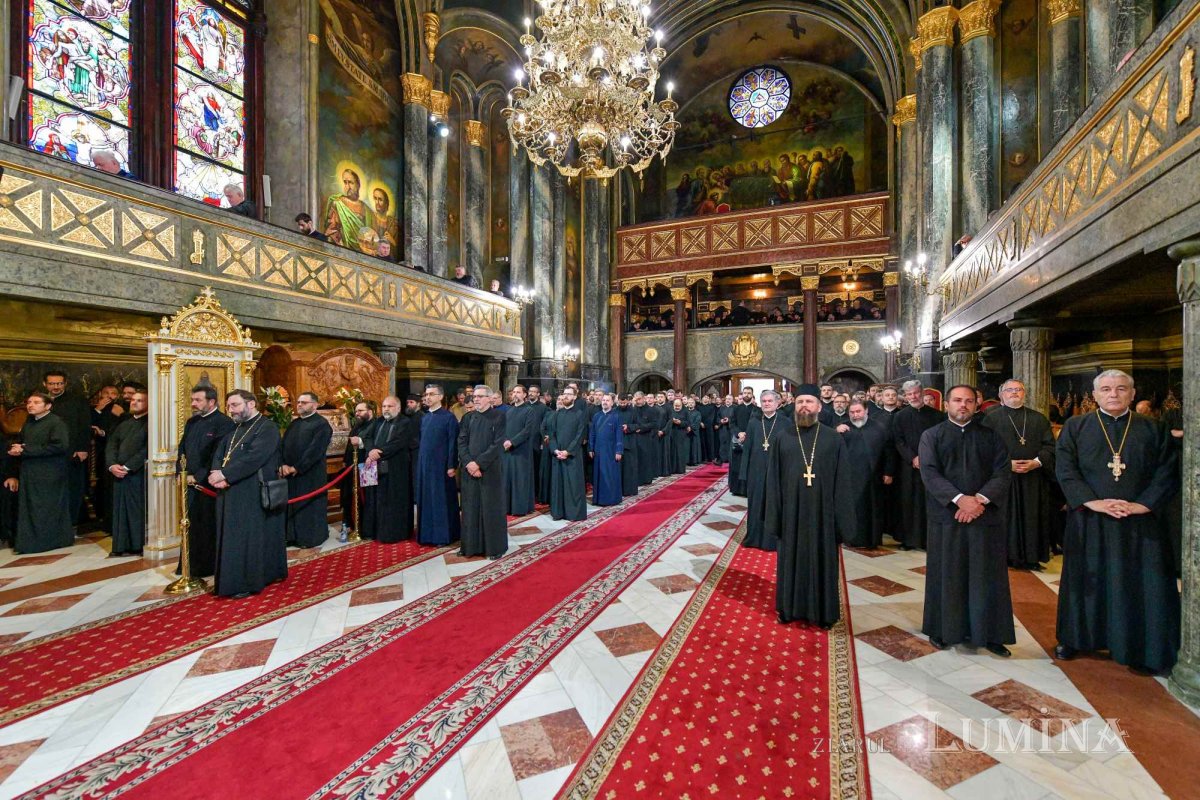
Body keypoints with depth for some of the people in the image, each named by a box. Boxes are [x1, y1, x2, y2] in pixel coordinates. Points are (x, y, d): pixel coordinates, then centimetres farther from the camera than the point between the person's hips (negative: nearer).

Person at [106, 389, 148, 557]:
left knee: (138, 510, -2)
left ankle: (137, 546, 6)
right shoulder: (123, 425, 19)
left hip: (139, 475, -7)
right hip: (119, 474, 7)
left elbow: (147, 450, -13)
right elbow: (111, 446, 10)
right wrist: (112, 465, -7)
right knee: (120, 511, 9)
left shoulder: (150, 424, -3)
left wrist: (127, 467, -16)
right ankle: (121, 546, 15)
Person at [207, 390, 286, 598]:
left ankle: (248, 582, 8)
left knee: (250, 537, -2)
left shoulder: (267, 429, -11)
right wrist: (217, 473, -12)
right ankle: (232, 579, 24)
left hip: (253, 495, -8)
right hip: (231, 493, 8)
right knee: (232, 537, 12)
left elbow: (253, 458, -22)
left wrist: (224, 474, -21)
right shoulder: (234, 429, 16)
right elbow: (218, 453, 7)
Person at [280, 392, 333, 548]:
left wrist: (296, 468, -17)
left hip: (310, 474, -7)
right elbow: (283, 445, 9)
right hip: (290, 473, 7)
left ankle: (310, 538, 13)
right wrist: (283, 465, -8)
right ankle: (293, 536, 24)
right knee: (292, 506, 12)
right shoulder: (294, 424, 14)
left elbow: (315, 450, -18)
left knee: (309, 506, 1)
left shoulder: (321, 424, -10)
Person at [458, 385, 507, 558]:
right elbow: (461, 442, 3)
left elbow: (498, 444, -11)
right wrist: (468, 463, -12)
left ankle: (495, 547, 14)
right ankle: (471, 545, 20)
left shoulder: (499, 416, -4)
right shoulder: (468, 418, 10)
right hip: (469, 469, 4)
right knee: (470, 508, 9)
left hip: (490, 470, -4)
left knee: (491, 508, 3)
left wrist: (478, 463, -15)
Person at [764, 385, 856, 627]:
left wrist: (841, 516, -4)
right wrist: (774, 515, -3)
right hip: (792, 511, 1)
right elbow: (773, 480, 0)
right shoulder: (783, 438, 0)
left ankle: (823, 611, 28)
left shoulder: (833, 439, -1)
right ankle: (790, 607, 28)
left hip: (822, 512, 0)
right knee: (791, 560, 12)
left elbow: (841, 480, -1)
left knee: (822, 561, 11)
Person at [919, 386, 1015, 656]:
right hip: (946, 515, -2)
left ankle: (988, 633, 20)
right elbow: (929, 473, -8)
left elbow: (1003, 472, -1)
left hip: (986, 515, 2)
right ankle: (943, 629, 18)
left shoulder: (990, 436, 10)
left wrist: (981, 499, -16)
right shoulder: (931, 436, 3)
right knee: (947, 575, 6)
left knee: (986, 577, 7)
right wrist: (959, 499, -20)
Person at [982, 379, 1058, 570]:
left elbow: (1050, 446, 5)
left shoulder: (1039, 418, 11)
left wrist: (1036, 462, -11)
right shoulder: (991, 418, 1)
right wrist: (1006, 464, -15)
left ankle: (1030, 556, 18)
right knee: (1006, 518, 2)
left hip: (1033, 480, 3)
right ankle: (1006, 555, 12)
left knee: (1031, 518, 7)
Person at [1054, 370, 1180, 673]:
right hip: (1089, 521, -1)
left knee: (1142, 586, 5)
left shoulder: (1152, 430, 7)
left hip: (1140, 523, 1)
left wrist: (1142, 505, -12)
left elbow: (1166, 472, 1)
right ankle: (1075, 639, 21)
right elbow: (1065, 469, -5)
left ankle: (1144, 650, 20)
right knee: (1087, 582, 8)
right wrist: (1092, 502, -15)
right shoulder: (1075, 427, 1)